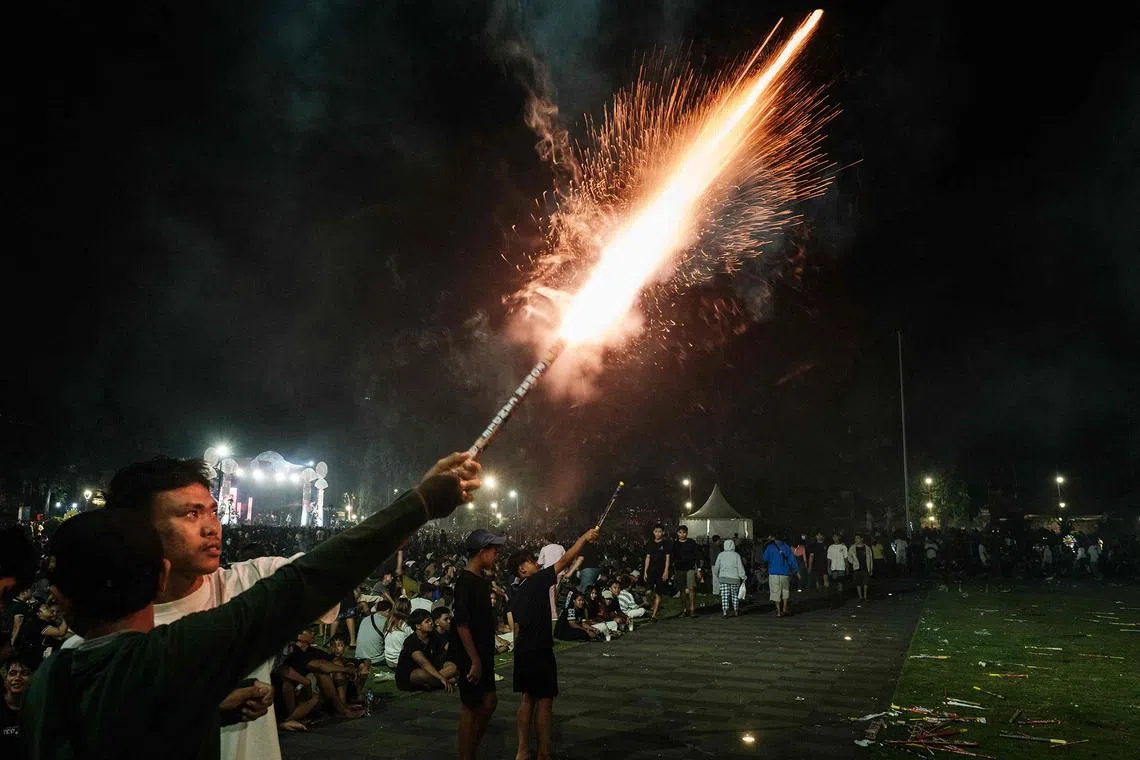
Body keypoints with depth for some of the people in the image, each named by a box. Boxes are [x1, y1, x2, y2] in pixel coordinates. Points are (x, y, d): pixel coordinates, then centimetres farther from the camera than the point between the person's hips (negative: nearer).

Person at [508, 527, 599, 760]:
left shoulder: (516, 594, 12)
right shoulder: (536, 581, -12)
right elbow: (564, 561, -15)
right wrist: (584, 538, -10)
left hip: (523, 651, 8)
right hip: (539, 650, -8)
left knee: (528, 698, 15)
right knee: (545, 700, 0)